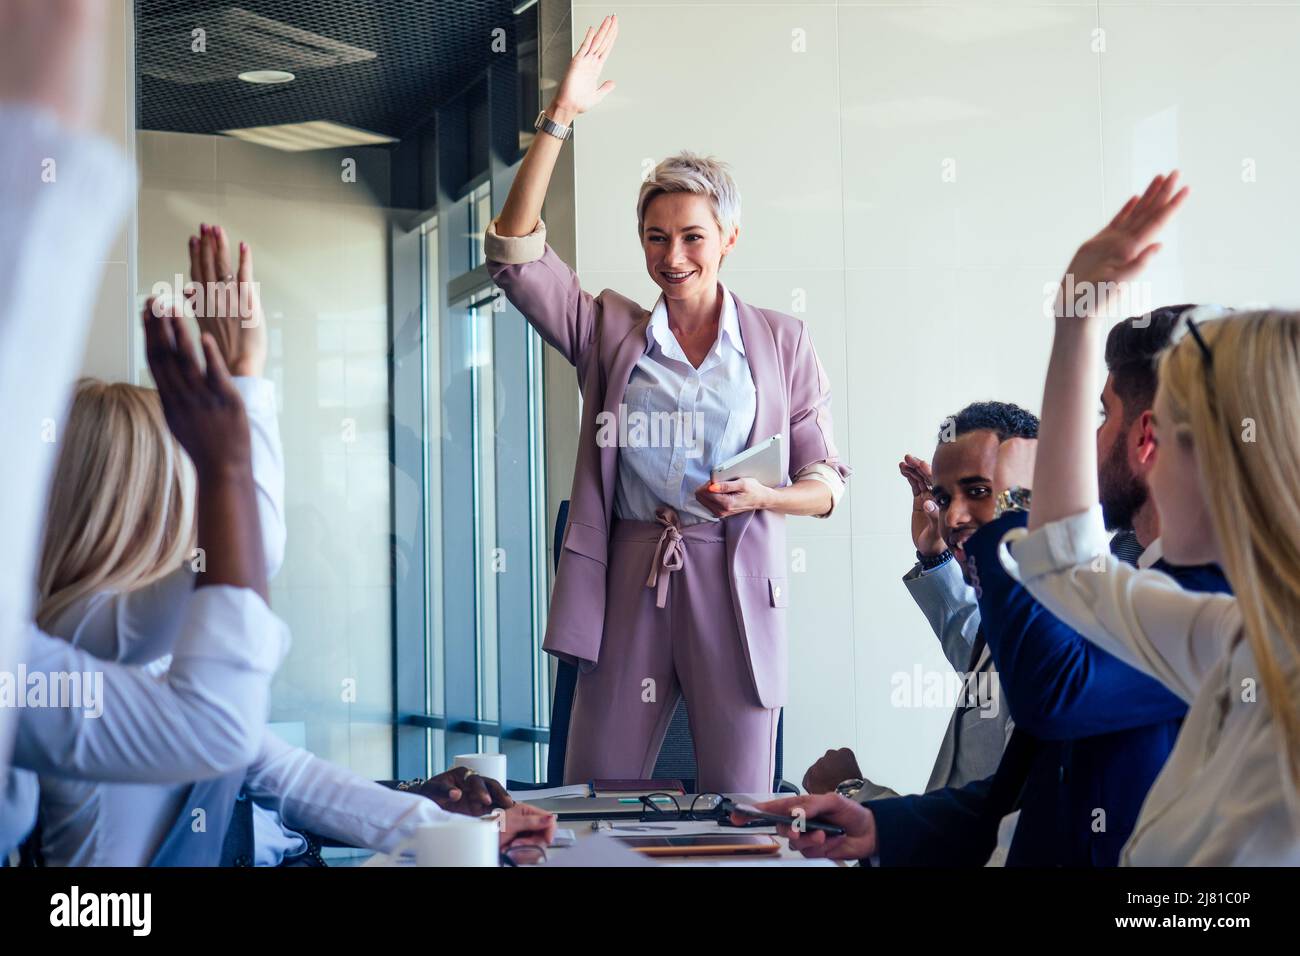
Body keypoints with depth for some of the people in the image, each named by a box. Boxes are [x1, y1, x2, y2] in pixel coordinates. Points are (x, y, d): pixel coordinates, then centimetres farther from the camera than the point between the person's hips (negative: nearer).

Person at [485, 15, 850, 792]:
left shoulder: (782, 343, 7)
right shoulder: (610, 332, 10)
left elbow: (826, 482, 8)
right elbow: (516, 254, -2)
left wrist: (760, 496, -14)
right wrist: (559, 119, -8)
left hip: (735, 589, -1)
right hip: (628, 583, 1)